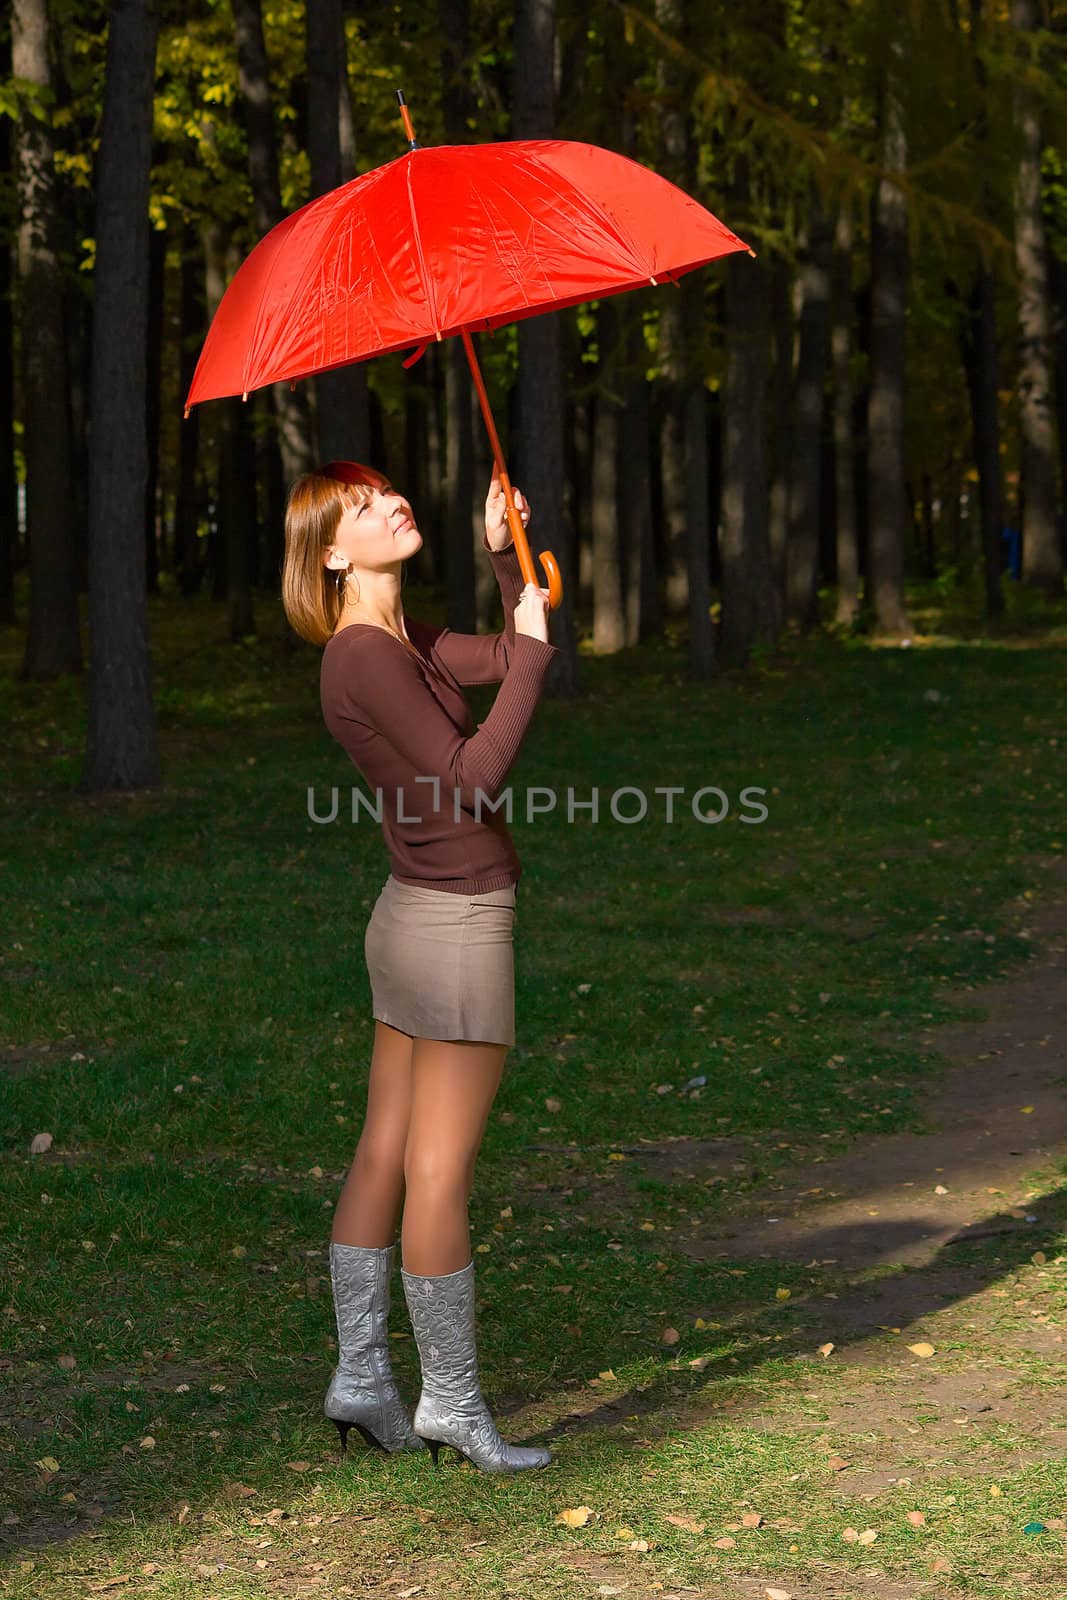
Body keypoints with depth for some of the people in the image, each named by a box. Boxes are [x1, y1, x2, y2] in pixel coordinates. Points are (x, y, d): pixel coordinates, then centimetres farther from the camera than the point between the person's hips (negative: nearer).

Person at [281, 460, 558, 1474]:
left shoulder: (396, 642, 10)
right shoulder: (366, 658, -19)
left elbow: (509, 655, 20)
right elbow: (472, 778, -22)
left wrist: (504, 553, 7)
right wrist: (534, 651, -16)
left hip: (413, 919, 10)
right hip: (458, 923, -10)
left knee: (384, 1155, 12)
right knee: (440, 1172, -1)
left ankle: (359, 1377, 19)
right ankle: (451, 1402, 8)